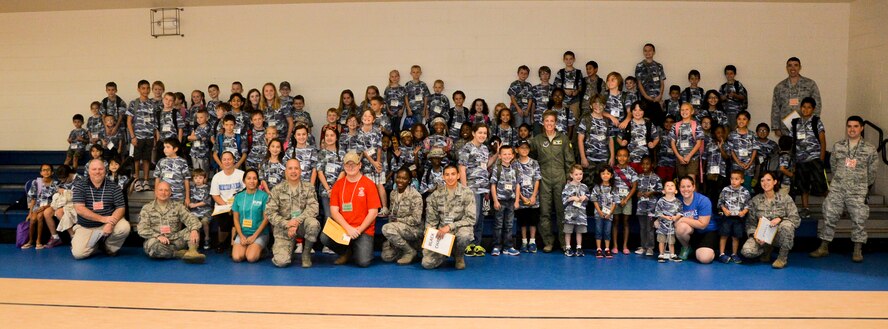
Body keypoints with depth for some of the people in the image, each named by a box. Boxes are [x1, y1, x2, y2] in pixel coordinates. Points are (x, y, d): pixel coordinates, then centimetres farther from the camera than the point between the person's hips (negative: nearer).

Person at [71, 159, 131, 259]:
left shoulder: (114, 187, -1)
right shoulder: (80, 185, -4)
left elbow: (121, 208, -6)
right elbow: (79, 209, -13)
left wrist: (111, 223, -26)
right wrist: (103, 218, -22)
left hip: (109, 222, 1)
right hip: (86, 227, -1)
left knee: (124, 227, -29)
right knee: (78, 253, -21)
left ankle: (109, 247, 3)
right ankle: (95, 244, 16)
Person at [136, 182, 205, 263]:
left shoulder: (177, 206, 9)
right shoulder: (147, 209, 7)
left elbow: (190, 218, -6)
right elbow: (142, 229, -3)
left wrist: (194, 230, -30)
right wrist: (158, 236, -23)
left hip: (174, 239, 2)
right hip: (156, 240, -2)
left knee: (192, 228, -20)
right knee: (152, 245, -36)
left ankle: (192, 251, -43)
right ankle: (180, 253, -21)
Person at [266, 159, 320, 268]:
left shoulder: (308, 188, 2)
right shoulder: (277, 189, 2)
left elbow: (313, 208, -10)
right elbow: (269, 212, -4)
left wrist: (297, 221, -25)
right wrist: (286, 224, -18)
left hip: (302, 225, 1)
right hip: (283, 228, -1)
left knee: (313, 223, -35)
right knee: (281, 261, -21)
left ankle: (306, 253, -8)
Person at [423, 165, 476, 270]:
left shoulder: (467, 193, -8)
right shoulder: (436, 195, 1)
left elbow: (470, 219, -13)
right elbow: (431, 220, 7)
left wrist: (450, 227, -21)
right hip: (442, 233, 2)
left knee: (464, 235, -40)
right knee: (427, 263, -16)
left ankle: (459, 255, -2)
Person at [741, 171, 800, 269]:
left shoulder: (785, 199, -2)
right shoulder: (755, 201, 1)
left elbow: (796, 219, -9)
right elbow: (750, 222, 1)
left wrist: (780, 219, -26)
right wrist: (754, 235, -18)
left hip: (779, 236, -1)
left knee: (786, 225, -36)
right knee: (747, 251, -28)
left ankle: (783, 257, -12)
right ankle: (766, 249, 11)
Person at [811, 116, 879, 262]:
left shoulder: (870, 149, 1)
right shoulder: (838, 146, 7)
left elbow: (872, 171, 8)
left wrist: (862, 185, 13)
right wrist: (839, 180, 13)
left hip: (858, 191, -2)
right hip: (837, 189, 2)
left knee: (859, 219, -2)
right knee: (829, 216, 0)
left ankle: (858, 250, 8)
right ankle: (824, 247, 7)